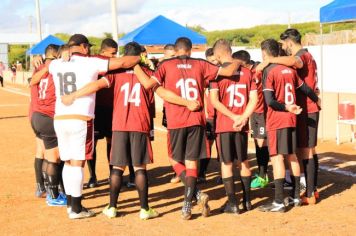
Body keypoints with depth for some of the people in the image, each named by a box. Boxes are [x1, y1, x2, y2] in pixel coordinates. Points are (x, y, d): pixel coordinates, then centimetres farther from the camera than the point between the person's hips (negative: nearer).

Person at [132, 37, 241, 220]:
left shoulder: (166, 65, 0)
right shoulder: (200, 65, 6)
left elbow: (148, 84, -11)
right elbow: (228, 71, 5)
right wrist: (238, 62, 25)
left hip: (176, 121, -2)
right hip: (196, 120, 2)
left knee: (175, 160, 14)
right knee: (191, 162, 8)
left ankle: (197, 194, -5)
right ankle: (187, 205, 4)